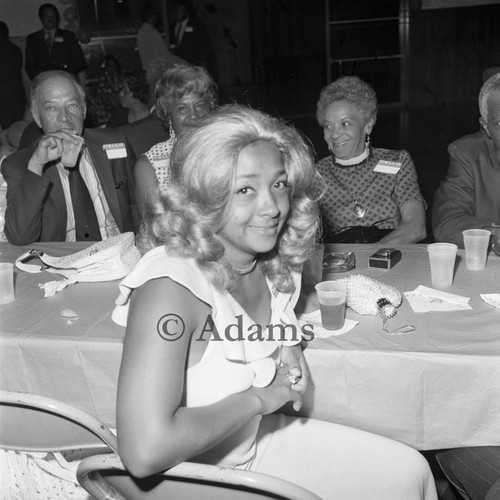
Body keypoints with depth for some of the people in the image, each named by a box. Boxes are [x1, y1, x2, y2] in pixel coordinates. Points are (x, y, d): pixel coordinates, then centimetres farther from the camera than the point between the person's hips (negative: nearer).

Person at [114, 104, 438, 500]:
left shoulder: (273, 264, -9)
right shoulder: (170, 287, -31)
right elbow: (146, 450, -38)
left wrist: (289, 352, -6)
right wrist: (259, 397, -26)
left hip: (258, 438, 7)